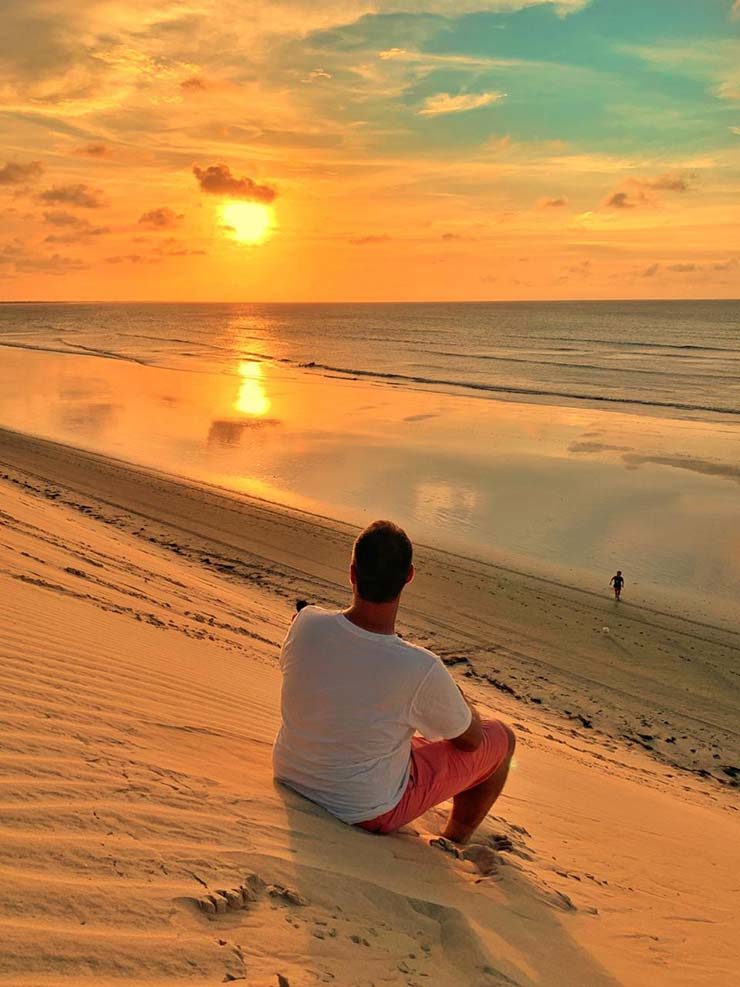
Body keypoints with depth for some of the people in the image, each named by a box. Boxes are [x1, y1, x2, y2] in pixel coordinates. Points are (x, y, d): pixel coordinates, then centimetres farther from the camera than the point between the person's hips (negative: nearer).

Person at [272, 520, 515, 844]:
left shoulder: (306, 623, -20)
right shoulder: (422, 669, -32)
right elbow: (471, 738, -12)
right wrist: (458, 697, 10)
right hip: (367, 813, -5)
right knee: (500, 738, 10)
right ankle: (453, 845, 30)